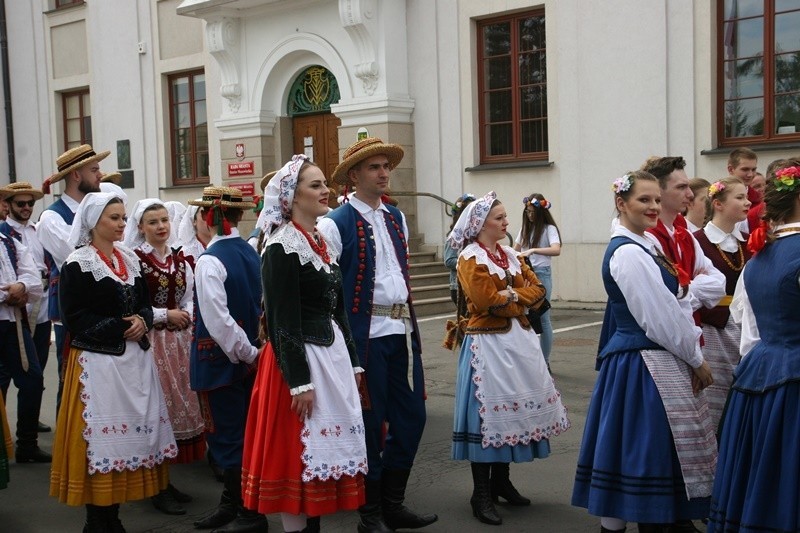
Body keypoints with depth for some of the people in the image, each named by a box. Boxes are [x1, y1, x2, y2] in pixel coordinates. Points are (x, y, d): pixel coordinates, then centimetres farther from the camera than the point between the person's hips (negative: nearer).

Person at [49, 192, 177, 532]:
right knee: (100, 436, -3)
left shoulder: (130, 260, 12)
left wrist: (142, 321, -5)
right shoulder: (77, 265, -8)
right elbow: (74, 318, -13)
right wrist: (120, 328, -16)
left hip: (134, 358, 7)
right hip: (98, 361, -7)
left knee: (132, 432, 8)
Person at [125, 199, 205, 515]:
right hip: (151, 341, -6)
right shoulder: (134, 260, -9)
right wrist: (166, 314, -11)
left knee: (179, 403, 9)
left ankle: (166, 481, 22)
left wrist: (187, 315, -6)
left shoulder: (179, 259, 12)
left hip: (179, 340, 7)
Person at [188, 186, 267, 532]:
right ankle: (231, 505, 29)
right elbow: (260, 306, 5)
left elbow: (219, 321, -21)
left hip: (220, 360, -7)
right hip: (245, 356, 7)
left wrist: (248, 353, -10)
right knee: (237, 434, 16)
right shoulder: (251, 254, 2)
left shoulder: (210, 260, -18)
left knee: (227, 435, 3)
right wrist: (251, 351, 10)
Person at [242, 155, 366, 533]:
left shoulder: (323, 242, 12)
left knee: (327, 445, 13)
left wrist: (351, 360, 14)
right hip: (300, 358, -9)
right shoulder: (282, 248, -13)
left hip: (333, 352, 9)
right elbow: (282, 322, -17)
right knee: (300, 448, -1)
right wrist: (299, 381, -19)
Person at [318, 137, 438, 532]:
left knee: (412, 416, 10)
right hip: (365, 334, -7)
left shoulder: (396, 218, 13)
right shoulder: (336, 224, -8)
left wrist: (410, 322, 17)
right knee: (369, 423, 2)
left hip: (402, 331, 7)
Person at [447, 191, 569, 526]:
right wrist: (521, 301, -7)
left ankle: (501, 480, 25)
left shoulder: (509, 255, 14)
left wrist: (513, 295, -9)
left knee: (512, 409, 12)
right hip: (489, 343, -8)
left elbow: (538, 290, 8)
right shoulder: (470, 259, -9)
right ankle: (481, 494, 2)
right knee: (489, 413, -5)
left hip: (518, 340, 8)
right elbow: (490, 302, -20)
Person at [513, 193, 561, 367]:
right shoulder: (525, 228, 13)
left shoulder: (549, 228, -5)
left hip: (541, 274, -5)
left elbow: (556, 250, -23)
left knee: (543, 317, -2)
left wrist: (533, 250, -34)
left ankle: (545, 361, 6)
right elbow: (516, 250, 20)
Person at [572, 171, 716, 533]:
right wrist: (696, 359, -8)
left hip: (659, 360, 10)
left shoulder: (645, 246, 13)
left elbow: (668, 305, 15)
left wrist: (692, 345, 4)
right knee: (646, 447, -2)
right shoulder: (628, 254, -18)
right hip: (642, 363, -10)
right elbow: (660, 317, -18)